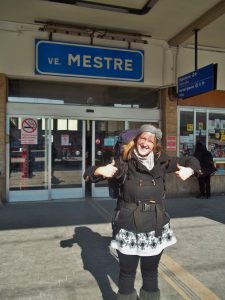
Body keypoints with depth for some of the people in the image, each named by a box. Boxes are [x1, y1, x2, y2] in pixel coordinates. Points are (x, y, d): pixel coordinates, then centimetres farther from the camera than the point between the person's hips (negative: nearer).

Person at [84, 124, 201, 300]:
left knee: (151, 272, 20)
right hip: (129, 228, -2)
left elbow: (191, 161, 11)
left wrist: (189, 170, -10)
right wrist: (101, 170, -29)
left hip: (156, 228, 3)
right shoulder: (124, 163, -8)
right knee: (127, 273, 12)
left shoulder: (162, 162, 0)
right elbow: (89, 174, -8)